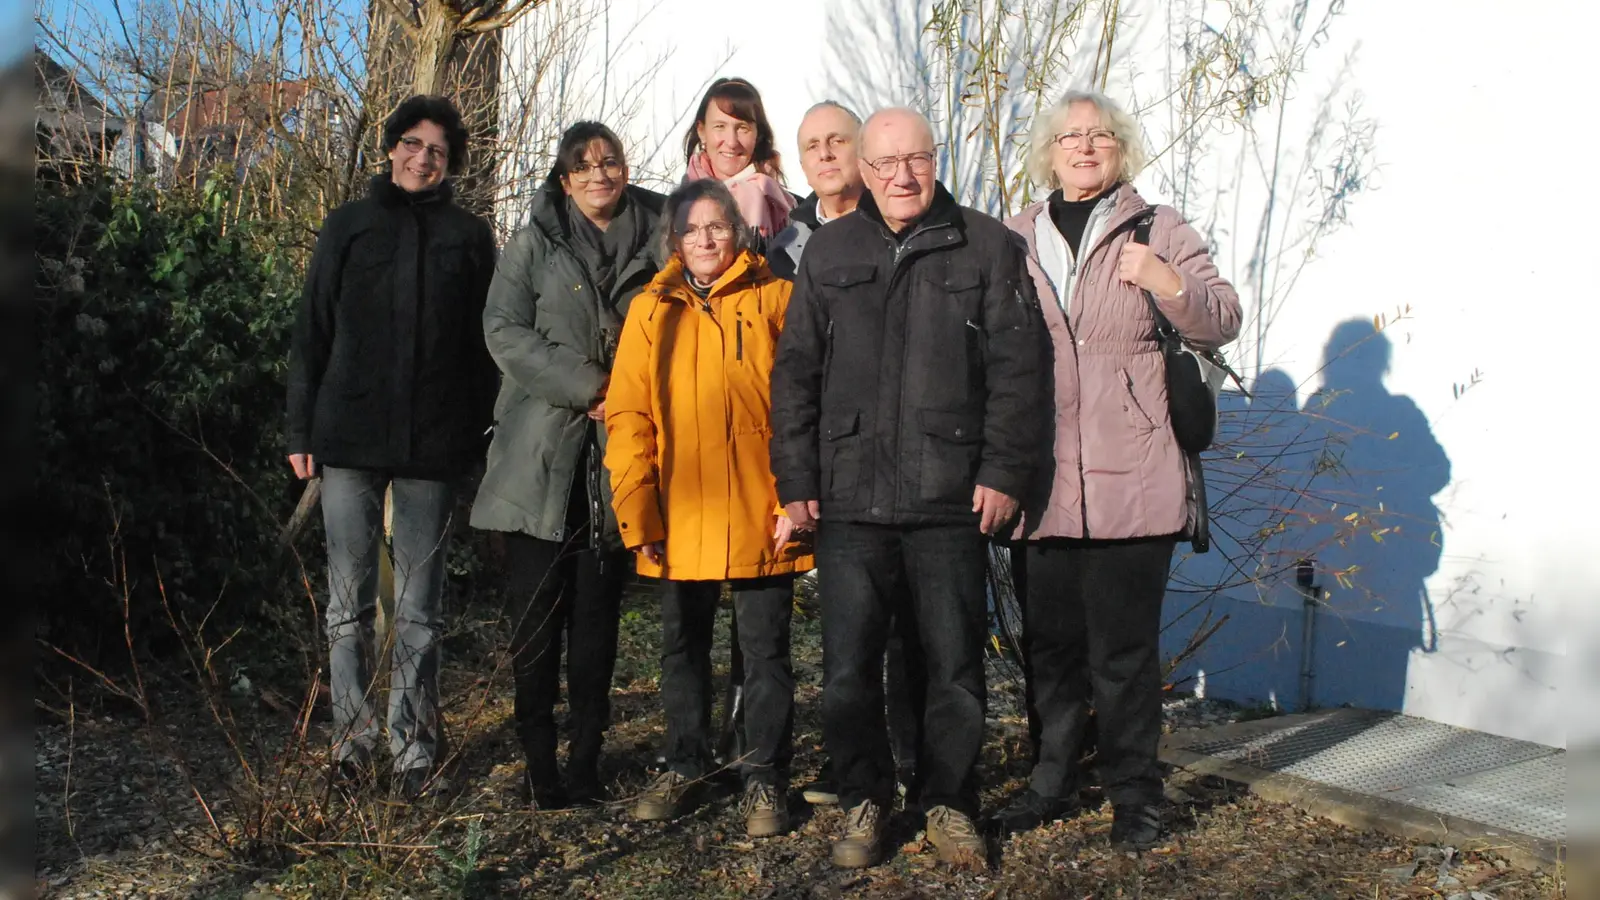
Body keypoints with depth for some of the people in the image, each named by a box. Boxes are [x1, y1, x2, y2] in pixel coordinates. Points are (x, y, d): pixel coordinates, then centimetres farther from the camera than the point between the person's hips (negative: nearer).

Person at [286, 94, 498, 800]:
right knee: (350, 601, 4)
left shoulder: (469, 235, 8)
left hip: (432, 446, -1)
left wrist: (480, 438, 1)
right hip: (349, 439, 1)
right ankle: (353, 737, 15)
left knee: (418, 609, 5)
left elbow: (485, 342, 7)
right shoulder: (349, 226, 9)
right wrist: (301, 431, 3)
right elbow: (311, 332, 8)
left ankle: (414, 746, 13)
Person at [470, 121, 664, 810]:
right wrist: (587, 387, -11)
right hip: (541, 454, -1)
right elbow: (505, 332, -4)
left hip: (615, 459, 1)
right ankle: (540, 764, 8)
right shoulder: (536, 242, 5)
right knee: (536, 614, -1)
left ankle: (586, 760, 13)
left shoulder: (653, 241, 9)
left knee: (597, 616, 4)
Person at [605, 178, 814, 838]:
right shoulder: (652, 310, 8)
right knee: (683, 646, 15)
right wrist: (637, 510, -4)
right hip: (681, 518, 3)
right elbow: (628, 415, 4)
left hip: (760, 518, -3)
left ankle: (764, 778, 20)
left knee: (766, 649, 6)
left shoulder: (773, 299, 1)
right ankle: (685, 766, 32)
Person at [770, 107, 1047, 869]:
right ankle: (863, 801, 23)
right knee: (848, 668, 5)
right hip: (849, 500, 2)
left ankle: (949, 805, 24)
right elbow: (795, 372, 10)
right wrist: (796, 481, 4)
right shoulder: (828, 251, 11)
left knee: (955, 664, 6)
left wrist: (1003, 471, -6)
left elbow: (1015, 368, 2)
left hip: (951, 500, -1)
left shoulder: (985, 247, 5)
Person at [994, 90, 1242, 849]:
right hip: (1041, 482, 3)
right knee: (1048, 642, 12)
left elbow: (1222, 321, -1)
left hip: (1130, 481, -3)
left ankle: (1134, 794, 17)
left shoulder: (1158, 230, 6)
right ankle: (1052, 781, 27)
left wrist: (1163, 281, -19)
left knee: (1124, 648, 2)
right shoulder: (1016, 239, 13)